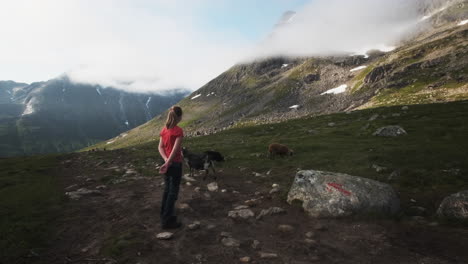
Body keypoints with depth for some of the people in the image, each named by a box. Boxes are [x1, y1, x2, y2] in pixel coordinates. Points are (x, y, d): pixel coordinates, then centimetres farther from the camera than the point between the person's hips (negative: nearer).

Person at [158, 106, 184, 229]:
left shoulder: (164, 130, 5)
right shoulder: (179, 131, -18)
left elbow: (160, 147, 2)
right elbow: (175, 149, -22)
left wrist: (166, 160, -9)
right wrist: (168, 163, -17)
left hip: (167, 163, 7)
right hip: (175, 164, -7)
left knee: (167, 190, 19)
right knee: (173, 192, 3)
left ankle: (165, 215, 30)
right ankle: (167, 221, 11)